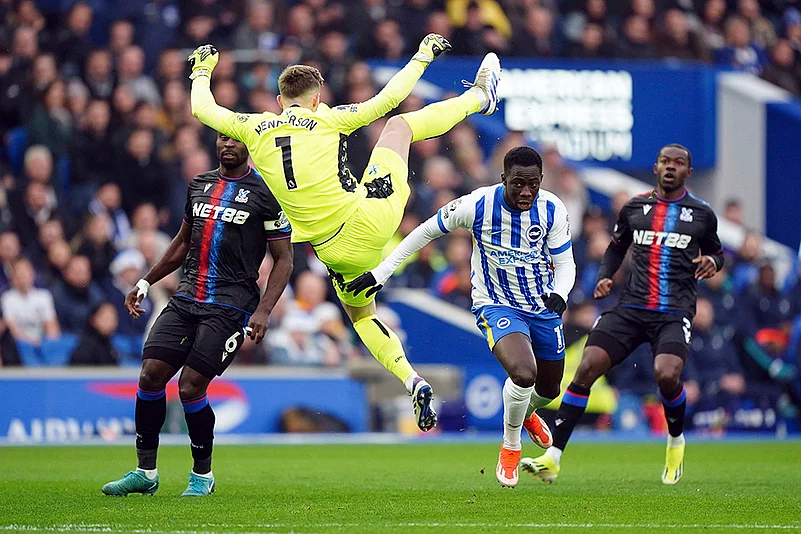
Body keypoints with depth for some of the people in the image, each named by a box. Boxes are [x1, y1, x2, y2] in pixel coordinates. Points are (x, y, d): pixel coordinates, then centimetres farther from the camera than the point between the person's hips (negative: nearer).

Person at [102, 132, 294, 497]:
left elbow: (283, 259, -3)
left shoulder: (265, 193, -4)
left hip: (230, 306, -6)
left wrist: (263, 311, -14)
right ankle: (145, 473, 7)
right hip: (186, 299, 6)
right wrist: (145, 282, 23)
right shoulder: (199, 184, 15)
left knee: (190, 387, -12)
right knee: (151, 374, -5)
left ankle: (202, 474, 9)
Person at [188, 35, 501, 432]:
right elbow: (388, 99, -2)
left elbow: (203, 109, 19)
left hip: (334, 249, 3)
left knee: (360, 316, 28)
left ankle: (412, 381, 7)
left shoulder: (255, 130, 3)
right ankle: (478, 98, 38)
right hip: (372, 218, -3)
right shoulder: (328, 119, -6)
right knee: (400, 123, 18)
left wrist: (201, 72, 38)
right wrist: (423, 57, 11)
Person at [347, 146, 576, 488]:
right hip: (496, 305, -4)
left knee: (548, 388, 18)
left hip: (544, 308, 4)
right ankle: (510, 448, -2)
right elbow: (425, 232, -8)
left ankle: (527, 414, 59)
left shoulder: (552, 210, -15)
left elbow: (565, 263, -5)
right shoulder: (478, 205, -22)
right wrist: (380, 273, -8)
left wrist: (559, 294, -29)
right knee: (523, 373, -30)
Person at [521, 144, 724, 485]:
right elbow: (616, 248, 25)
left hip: (675, 313, -2)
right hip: (631, 307, 2)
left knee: (667, 374, -27)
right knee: (587, 367, -14)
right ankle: (552, 459, -12)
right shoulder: (634, 208, 13)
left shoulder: (701, 214, 9)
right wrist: (604, 277, 7)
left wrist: (712, 262, -1)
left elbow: (715, 251, 23)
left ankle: (676, 441, 6)